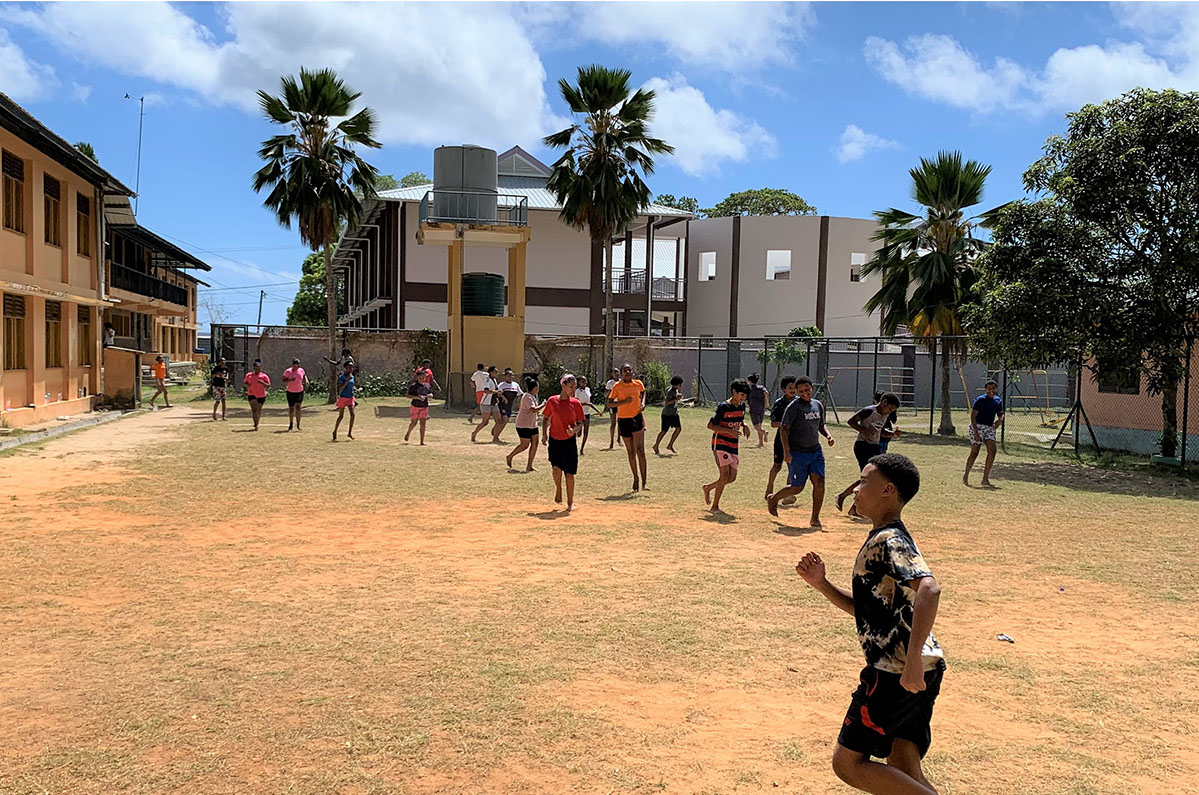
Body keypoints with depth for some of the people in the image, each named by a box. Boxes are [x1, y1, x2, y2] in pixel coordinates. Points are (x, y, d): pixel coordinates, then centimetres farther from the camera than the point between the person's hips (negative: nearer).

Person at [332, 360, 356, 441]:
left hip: (350, 398, 5)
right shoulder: (341, 377, -11)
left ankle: (349, 433, -2)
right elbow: (340, 388, -20)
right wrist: (347, 380, -26)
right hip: (343, 398, -5)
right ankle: (335, 432, 17)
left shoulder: (352, 377, 9)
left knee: (352, 414, -9)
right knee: (341, 416, 0)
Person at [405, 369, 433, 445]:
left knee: (423, 424, -4)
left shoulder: (427, 386, 4)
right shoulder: (413, 386, -10)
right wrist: (418, 397, -25)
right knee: (414, 422, 9)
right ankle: (408, 433, 42)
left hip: (424, 407, 3)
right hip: (415, 406, -3)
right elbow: (408, 395, -14)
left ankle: (422, 442, -3)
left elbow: (431, 394, 16)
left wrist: (429, 395, -8)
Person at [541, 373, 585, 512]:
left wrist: (575, 430, -15)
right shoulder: (552, 401, -1)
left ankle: (570, 503, 12)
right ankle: (558, 489, 20)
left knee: (569, 473, 0)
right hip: (554, 440, 0)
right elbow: (546, 419, 10)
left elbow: (580, 423, 6)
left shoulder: (576, 403, 0)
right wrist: (544, 435, 2)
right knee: (556, 468, -11)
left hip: (569, 441, 0)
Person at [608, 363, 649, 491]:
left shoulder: (638, 384, 2)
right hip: (623, 420, 0)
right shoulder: (617, 386, -5)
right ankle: (635, 479, 23)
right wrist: (625, 401, -19)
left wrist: (642, 403, 5)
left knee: (640, 450, -13)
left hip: (637, 418, 0)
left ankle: (643, 482, -12)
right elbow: (609, 404, -6)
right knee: (631, 453, 8)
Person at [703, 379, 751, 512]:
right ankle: (715, 506, -5)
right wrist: (729, 431, -24)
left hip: (733, 445, 8)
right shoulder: (724, 407, -15)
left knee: (732, 477, 5)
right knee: (725, 475, -15)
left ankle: (708, 488, 29)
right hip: (720, 444, -8)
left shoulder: (742, 406, 8)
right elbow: (710, 425, -14)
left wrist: (744, 425, 4)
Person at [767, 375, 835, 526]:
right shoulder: (794, 406, -11)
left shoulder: (818, 405, 10)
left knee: (819, 482, -6)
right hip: (797, 453, -6)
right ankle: (773, 499, 26)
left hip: (815, 451, 6)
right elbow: (784, 429, -14)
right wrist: (786, 451, -22)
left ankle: (815, 518, 3)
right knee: (797, 487, -1)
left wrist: (828, 436, 3)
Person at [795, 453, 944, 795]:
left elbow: (929, 589, -32)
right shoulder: (882, 540, 17)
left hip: (897, 673, -10)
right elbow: (865, 607, 24)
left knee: (847, 762, 1)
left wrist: (912, 659, -37)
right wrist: (821, 584, 11)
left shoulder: (890, 541, -14)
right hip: (923, 674, 10)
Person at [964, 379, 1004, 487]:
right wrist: (976, 432, -20)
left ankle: (985, 478, -3)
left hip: (990, 428, 6)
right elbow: (973, 416, -13)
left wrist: (999, 420, -4)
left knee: (992, 450, -10)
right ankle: (965, 477, 10)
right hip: (977, 426, -6)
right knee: (974, 452, -6)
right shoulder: (980, 400, -11)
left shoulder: (998, 400, 9)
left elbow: (1000, 414, 20)